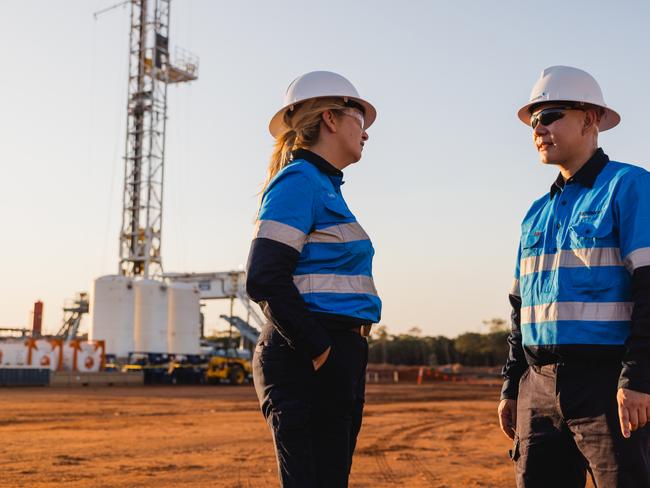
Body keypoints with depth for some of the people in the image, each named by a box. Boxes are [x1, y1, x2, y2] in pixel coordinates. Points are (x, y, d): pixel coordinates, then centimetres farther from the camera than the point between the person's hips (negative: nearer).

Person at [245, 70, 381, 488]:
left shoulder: (327, 186, 20)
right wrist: (319, 352, -18)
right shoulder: (299, 181, -9)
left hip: (337, 362, 10)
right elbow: (265, 280, -19)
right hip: (306, 364, -10)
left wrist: (348, 356, 15)